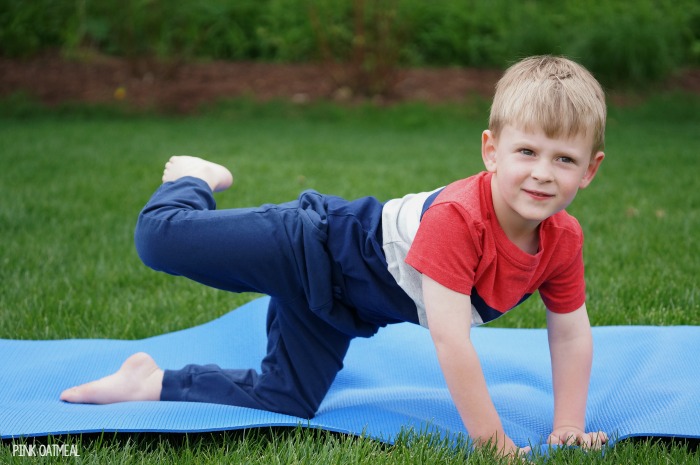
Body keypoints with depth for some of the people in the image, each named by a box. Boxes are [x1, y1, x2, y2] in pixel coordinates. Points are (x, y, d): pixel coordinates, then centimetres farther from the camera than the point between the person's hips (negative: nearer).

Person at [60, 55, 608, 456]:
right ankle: (195, 180, 18)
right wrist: (493, 442, -32)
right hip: (322, 246, -7)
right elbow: (450, 339, -38)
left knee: (283, 400, 12)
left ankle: (153, 382, 28)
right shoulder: (456, 218, -36)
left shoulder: (563, 241, -12)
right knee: (160, 237, -17)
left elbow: (572, 333, 2)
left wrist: (567, 428, -5)